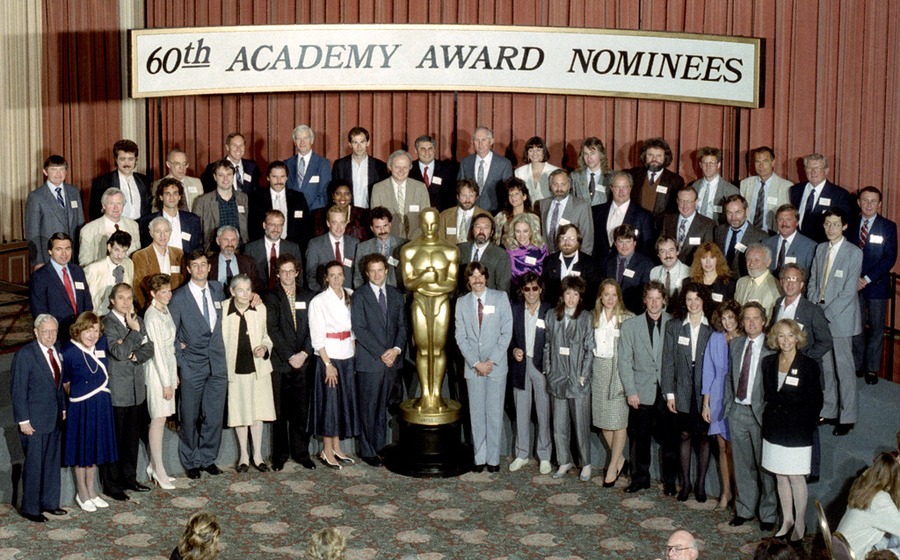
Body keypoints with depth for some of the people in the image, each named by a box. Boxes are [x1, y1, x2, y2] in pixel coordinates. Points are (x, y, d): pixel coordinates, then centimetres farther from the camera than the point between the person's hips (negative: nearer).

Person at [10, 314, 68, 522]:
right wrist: (23, 420, -16)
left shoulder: (56, 350, 4)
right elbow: (17, 389, -15)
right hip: (34, 419, -7)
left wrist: (63, 408, 10)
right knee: (33, 464, 3)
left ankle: (49, 502, 28)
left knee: (52, 461, 15)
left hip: (54, 417, 7)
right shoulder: (25, 355, -16)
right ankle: (30, 508, 16)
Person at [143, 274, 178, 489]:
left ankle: (154, 466, 18)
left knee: (160, 419, 11)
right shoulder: (152, 316, -17)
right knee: (158, 420, -4)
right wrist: (166, 382, -16)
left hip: (168, 366, 8)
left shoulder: (165, 311, 9)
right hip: (157, 370, -8)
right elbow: (157, 350, -17)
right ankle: (159, 471, 1)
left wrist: (174, 373, 16)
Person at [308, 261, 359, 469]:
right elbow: (317, 336, -11)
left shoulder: (350, 297, 8)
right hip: (328, 358, -6)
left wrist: (355, 353, 2)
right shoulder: (319, 301, -8)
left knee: (345, 401, 10)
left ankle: (336, 448, 21)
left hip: (347, 357, 6)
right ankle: (327, 452, 9)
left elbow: (353, 329, 12)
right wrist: (328, 364, -15)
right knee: (329, 401, -1)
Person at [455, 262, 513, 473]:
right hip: (473, 366, 2)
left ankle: (493, 458, 8)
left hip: (496, 366, -2)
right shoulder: (462, 302, 6)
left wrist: (491, 361, -10)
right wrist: (475, 363, -8)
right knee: (476, 413, 5)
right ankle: (479, 457, 13)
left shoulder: (500, 298, 1)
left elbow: (507, 332, -2)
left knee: (494, 413, 1)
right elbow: (460, 336, 3)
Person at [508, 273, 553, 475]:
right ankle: (522, 454, 23)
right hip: (521, 365, 2)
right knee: (521, 412, 11)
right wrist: (514, 350, -10)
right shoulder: (515, 310, 3)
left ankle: (545, 456, 17)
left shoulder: (549, 311, -5)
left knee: (544, 412, 4)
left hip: (542, 365, -2)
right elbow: (509, 336, 9)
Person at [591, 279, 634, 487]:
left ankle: (613, 467, 9)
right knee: (602, 419, 9)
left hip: (619, 370, -5)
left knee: (618, 421, -1)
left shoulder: (628, 319, -7)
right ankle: (621, 460, 24)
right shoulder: (593, 317, 7)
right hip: (598, 370, 5)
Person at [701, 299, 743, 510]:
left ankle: (737, 492, 13)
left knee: (734, 448, -1)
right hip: (718, 399, 3)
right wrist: (706, 403, 5)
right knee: (723, 447, 10)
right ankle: (726, 492, 21)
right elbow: (708, 371, 6)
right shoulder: (715, 339, 2)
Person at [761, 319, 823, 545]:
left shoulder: (809, 365, -10)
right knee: (780, 476, 12)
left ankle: (800, 525, 13)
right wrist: (771, 417, 4)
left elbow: (816, 401, -6)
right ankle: (787, 520, 24)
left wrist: (805, 425, -9)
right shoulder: (768, 363, 3)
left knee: (796, 477, 0)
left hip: (797, 431, -4)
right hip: (774, 428, 5)